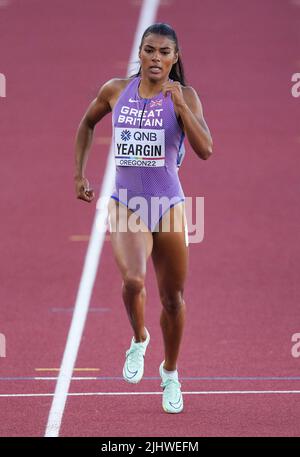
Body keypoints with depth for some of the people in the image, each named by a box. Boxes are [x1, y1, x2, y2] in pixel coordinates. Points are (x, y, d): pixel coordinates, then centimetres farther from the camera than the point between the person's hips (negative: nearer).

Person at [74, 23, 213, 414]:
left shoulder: (184, 97, -6)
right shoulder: (116, 91, 0)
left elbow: (205, 151, -18)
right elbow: (87, 124, 19)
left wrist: (180, 107, -25)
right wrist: (79, 174, 16)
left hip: (168, 206, 0)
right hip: (125, 205, 0)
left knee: (173, 298, 9)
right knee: (132, 280, -26)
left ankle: (170, 373, 32)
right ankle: (138, 340, 5)